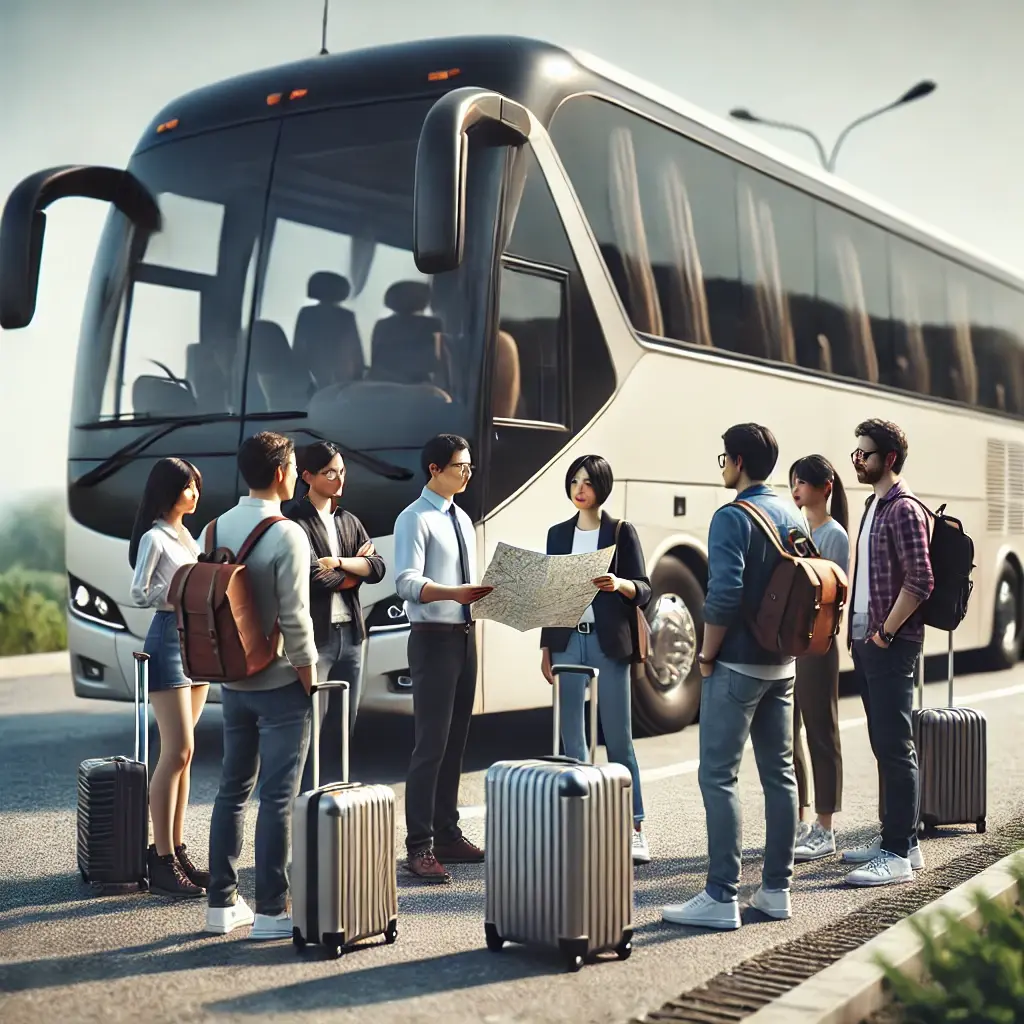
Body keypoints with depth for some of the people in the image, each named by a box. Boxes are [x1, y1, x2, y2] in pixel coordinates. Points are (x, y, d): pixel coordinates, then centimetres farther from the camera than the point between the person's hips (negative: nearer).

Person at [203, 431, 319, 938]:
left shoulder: (215, 529, 5)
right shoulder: (286, 534, -16)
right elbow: (294, 619, -18)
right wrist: (310, 682, -9)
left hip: (232, 681, 7)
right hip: (280, 683, -7)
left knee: (233, 789, 14)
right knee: (277, 797, -1)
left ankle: (221, 902, 20)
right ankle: (271, 911, 4)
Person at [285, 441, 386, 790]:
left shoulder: (349, 522, 16)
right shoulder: (295, 521, -6)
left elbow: (378, 568, 4)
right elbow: (313, 576, -16)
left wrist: (338, 563, -11)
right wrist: (355, 568, 0)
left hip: (350, 634, 7)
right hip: (314, 636, -7)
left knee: (342, 728, 10)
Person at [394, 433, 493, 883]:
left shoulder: (462, 519, 16)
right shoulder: (415, 519, -10)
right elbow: (407, 583, -22)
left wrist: (489, 592, 4)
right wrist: (454, 593, -35)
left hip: (465, 636, 8)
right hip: (433, 639, -8)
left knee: (456, 742, 14)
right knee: (431, 745, -7)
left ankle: (447, 834, 25)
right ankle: (420, 847, 0)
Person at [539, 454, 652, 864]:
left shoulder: (621, 532, 2)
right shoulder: (558, 534, 13)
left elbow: (644, 590, -1)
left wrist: (619, 585, -22)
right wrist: (546, 648, 10)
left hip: (609, 643, -3)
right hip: (567, 642, 3)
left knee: (618, 736, -3)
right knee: (571, 736, 4)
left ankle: (635, 828, 4)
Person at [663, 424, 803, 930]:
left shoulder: (732, 517, -14)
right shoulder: (793, 518, 11)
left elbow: (724, 594, -23)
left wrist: (708, 654, -11)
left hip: (737, 665, -8)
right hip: (782, 665, 8)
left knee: (717, 776, -5)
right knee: (779, 773, 11)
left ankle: (721, 898, -5)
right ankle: (776, 889, 18)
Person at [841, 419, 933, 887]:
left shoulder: (904, 509, -12)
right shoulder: (873, 506, 17)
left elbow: (920, 581, -19)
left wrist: (886, 632, -16)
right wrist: (858, 630, 14)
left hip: (891, 645, -10)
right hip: (867, 642, 10)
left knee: (895, 747, -8)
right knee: (884, 744, 14)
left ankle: (900, 853, -6)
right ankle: (895, 836, 22)